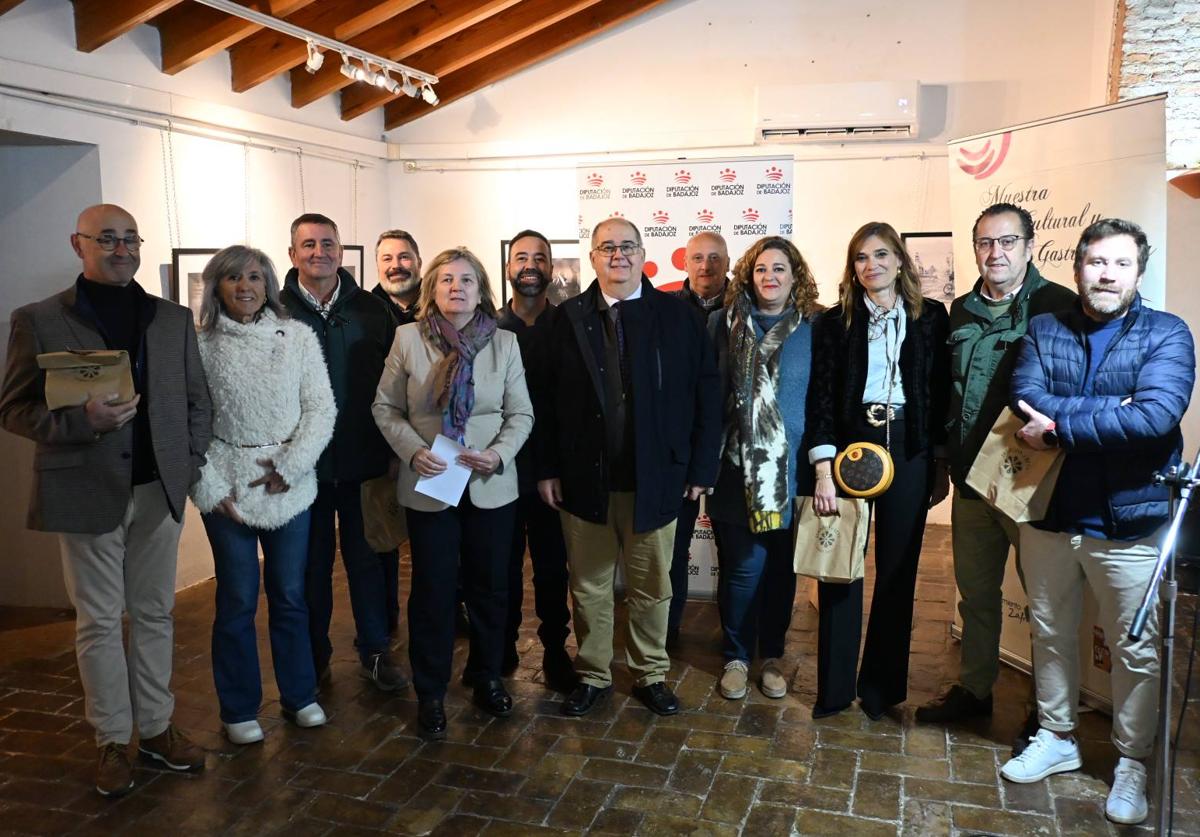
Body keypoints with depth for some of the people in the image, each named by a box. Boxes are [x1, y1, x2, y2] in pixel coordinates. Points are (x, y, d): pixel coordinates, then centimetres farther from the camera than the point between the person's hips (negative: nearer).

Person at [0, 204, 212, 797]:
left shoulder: (173, 319, 7)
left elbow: (197, 400, 11)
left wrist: (190, 466, 0)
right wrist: (83, 421, -19)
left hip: (159, 490, 3)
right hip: (87, 492, -3)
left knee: (154, 613, 12)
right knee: (98, 621, 7)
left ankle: (157, 727, 25)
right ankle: (112, 740, 20)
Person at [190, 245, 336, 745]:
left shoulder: (298, 337, 1)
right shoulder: (200, 345, -3)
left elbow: (321, 409, 0)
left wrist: (290, 465, -9)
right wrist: (209, 488, -9)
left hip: (290, 488, 2)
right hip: (227, 491, -1)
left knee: (290, 596, 12)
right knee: (237, 601, 7)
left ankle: (299, 695, 29)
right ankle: (239, 708, 24)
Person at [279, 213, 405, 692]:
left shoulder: (370, 310, 2)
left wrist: (387, 447, -3)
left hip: (362, 459, 1)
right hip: (303, 462, -1)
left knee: (366, 558, 11)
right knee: (311, 563, 13)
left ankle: (375, 651, 26)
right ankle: (314, 657, 29)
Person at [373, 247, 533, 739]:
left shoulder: (504, 343, 1)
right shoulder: (408, 338, -2)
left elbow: (521, 413, 2)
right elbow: (385, 407, 1)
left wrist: (498, 454, -15)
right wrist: (413, 450, -14)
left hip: (491, 486, 2)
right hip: (428, 485, -1)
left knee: (490, 586, 12)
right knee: (432, 590, 7)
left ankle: (487, 677, 32)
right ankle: (430, 693, 23)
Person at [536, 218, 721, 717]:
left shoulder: (679, 316, -2)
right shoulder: (570, 318, 2)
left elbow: (706, 396, -3)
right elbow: (549, 399, 1)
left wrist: (701, 469, -6)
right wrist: (548, 468, -3)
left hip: (654, 479, -1)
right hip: (585, 478, 1)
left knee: (651, 586, 12)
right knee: (588, 586, 13)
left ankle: (651, 676, 30)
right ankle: (592, 676, 29)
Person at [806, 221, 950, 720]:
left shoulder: (931, 317, 5)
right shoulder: (834, 322, 2)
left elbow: (942, 394, 6)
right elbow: (820, 397, -3)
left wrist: (942, 464, 4)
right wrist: (823, 470, -11)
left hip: (909, 450, 1)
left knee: (898, 569, 7)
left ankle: (882, 686, 21)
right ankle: (834, 687, 15)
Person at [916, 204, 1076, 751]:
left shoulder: (1059, 307, -8)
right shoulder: (962, 311, 10)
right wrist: (945, 461, 13)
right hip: (972, 480, 5)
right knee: (975, 592, 16)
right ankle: (974, 690, 33)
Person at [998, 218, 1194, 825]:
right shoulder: (1043, 331, 2)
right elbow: (1026, 397, -15)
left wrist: (1059, 426, -20)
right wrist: (1113, 409, -21)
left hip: (1129, 520, -3)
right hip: (1048, 513, 3)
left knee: (1135, 650, 11)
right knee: (1049, 633, 17)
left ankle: (1132, 762, 30)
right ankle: (1056, 738, 37)